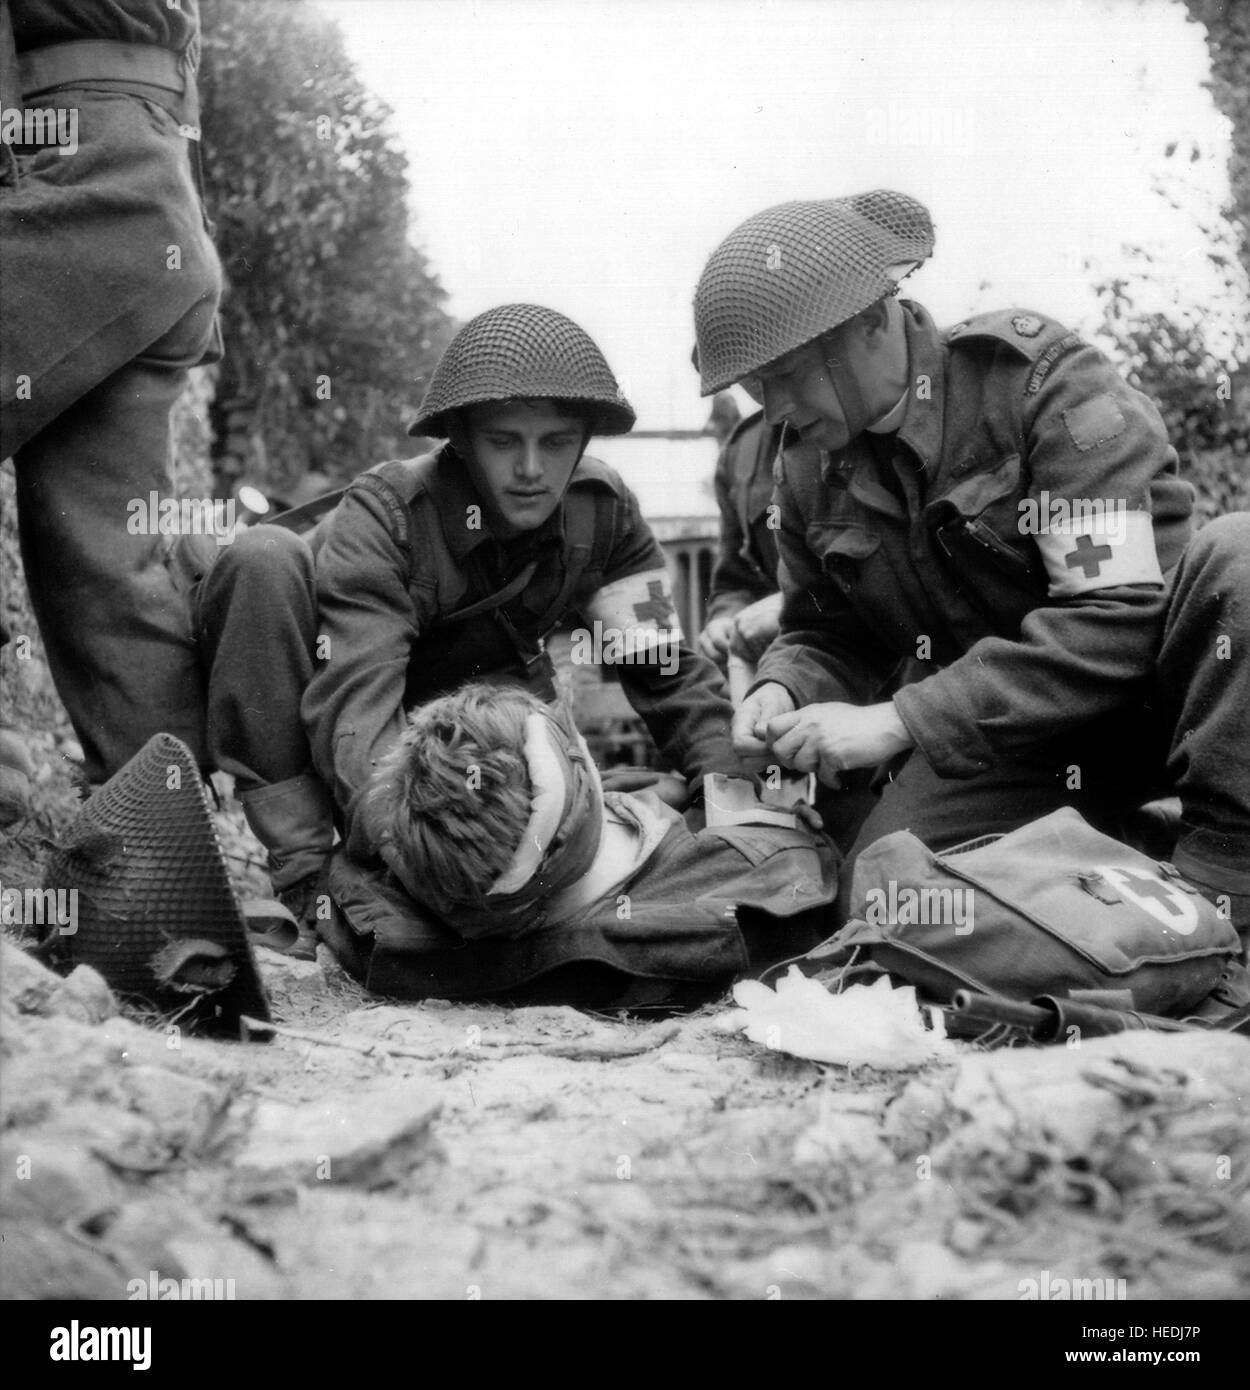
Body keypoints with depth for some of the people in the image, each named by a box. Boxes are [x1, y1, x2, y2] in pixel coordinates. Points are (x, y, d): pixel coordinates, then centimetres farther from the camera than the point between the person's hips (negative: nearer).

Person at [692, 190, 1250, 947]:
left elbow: (1118, 618, -25)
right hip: (999, 743, 4)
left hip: (1149, 698, -4)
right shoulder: (811, 466, 2)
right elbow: (828, 636, 16)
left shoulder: (1040, 378, -17)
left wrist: (899, 722, -28)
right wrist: (784, 690, -11)